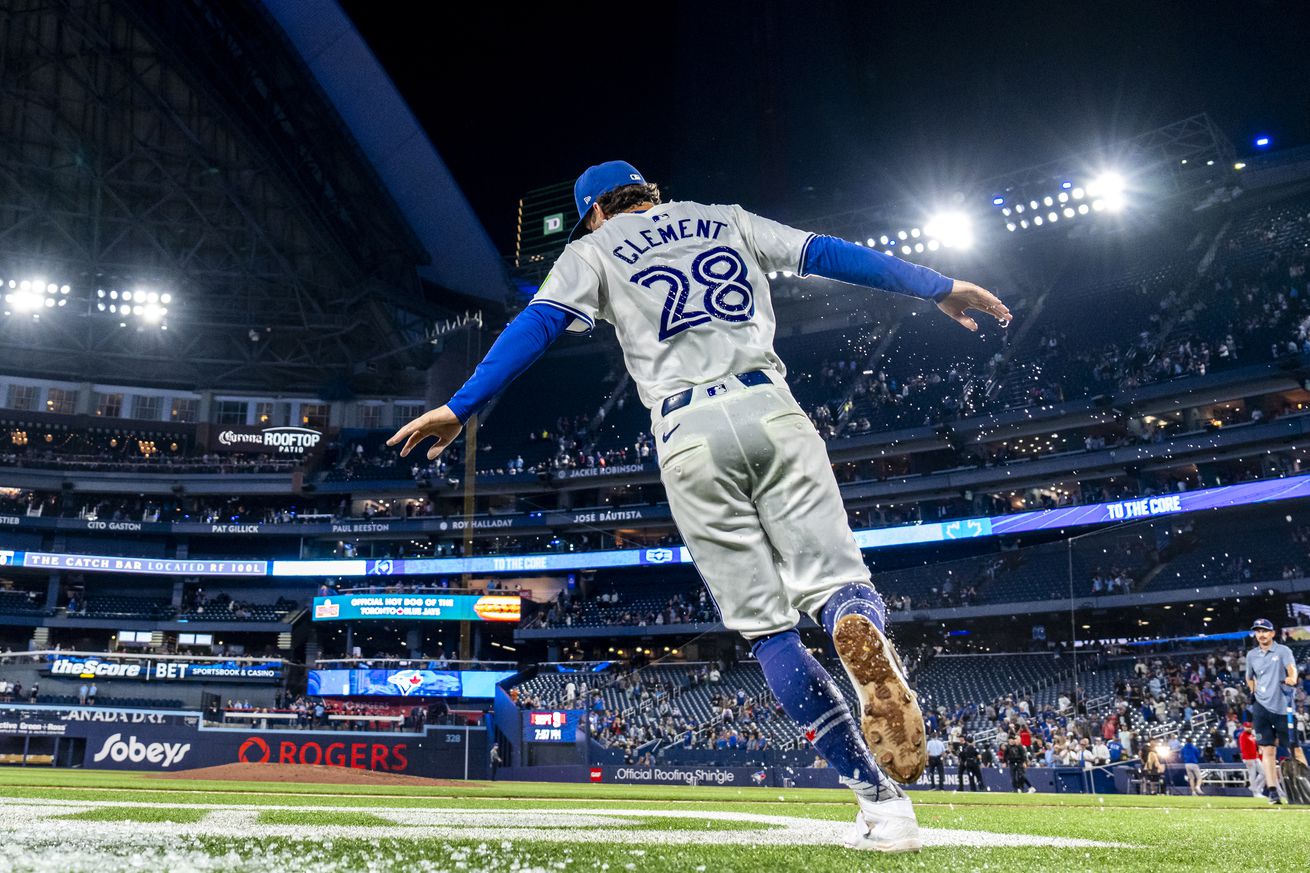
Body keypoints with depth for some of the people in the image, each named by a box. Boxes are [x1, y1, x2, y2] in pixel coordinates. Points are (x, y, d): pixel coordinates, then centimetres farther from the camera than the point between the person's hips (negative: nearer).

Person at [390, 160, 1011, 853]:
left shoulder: (595, 249, 19)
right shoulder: (726, 220, 26)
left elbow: (537, 325, 4)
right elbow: (827, 254, 20)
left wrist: (459, 408, 0)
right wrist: (939, 288, 23)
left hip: (688, 435, -1)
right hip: (770, 409, 2)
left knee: (766, 626, 1)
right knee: (835, 579, 1)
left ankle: (881, 802, -8)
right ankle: (863, 637, -40)